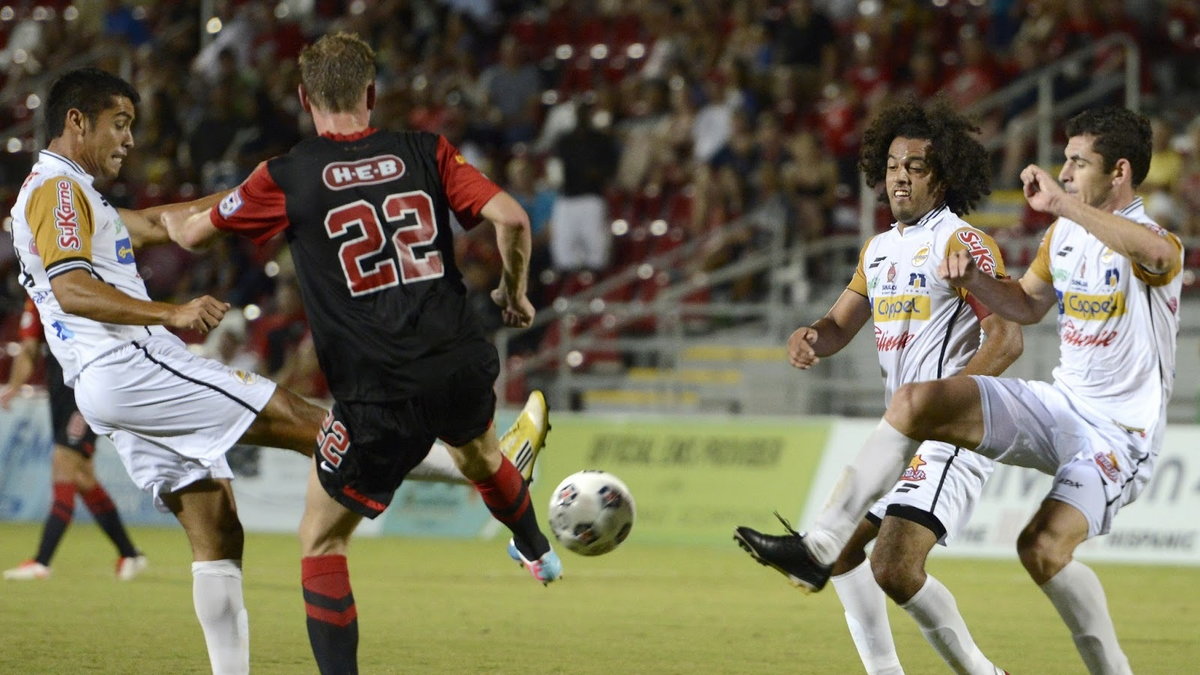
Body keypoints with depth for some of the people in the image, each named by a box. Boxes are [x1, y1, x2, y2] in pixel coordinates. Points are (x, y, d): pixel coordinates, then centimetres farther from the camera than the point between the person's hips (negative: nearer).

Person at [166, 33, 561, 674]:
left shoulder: (286, 179, -4)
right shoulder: (425, 152, 2)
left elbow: (192, 235, 10)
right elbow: (511, 219, -6)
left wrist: (170, 219, 35)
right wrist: (514, 293, 13)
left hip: (377, 398, -4)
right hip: (462, 370, 5)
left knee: (320, 540, 10)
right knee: (478, 451, 39)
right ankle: (538, 552, 65)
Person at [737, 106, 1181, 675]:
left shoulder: (1149, 240, -16)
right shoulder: (1064, 233, 10)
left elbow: (1156, 251, -44)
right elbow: (1028, 305, 26)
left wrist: (1062, 203, -46)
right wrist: (974, 281, 5)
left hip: (1119, 432, -7)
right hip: (1061, 404, 7)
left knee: (1043, 547, -27)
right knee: (917, 402, -12)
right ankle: (821, 547, -16)